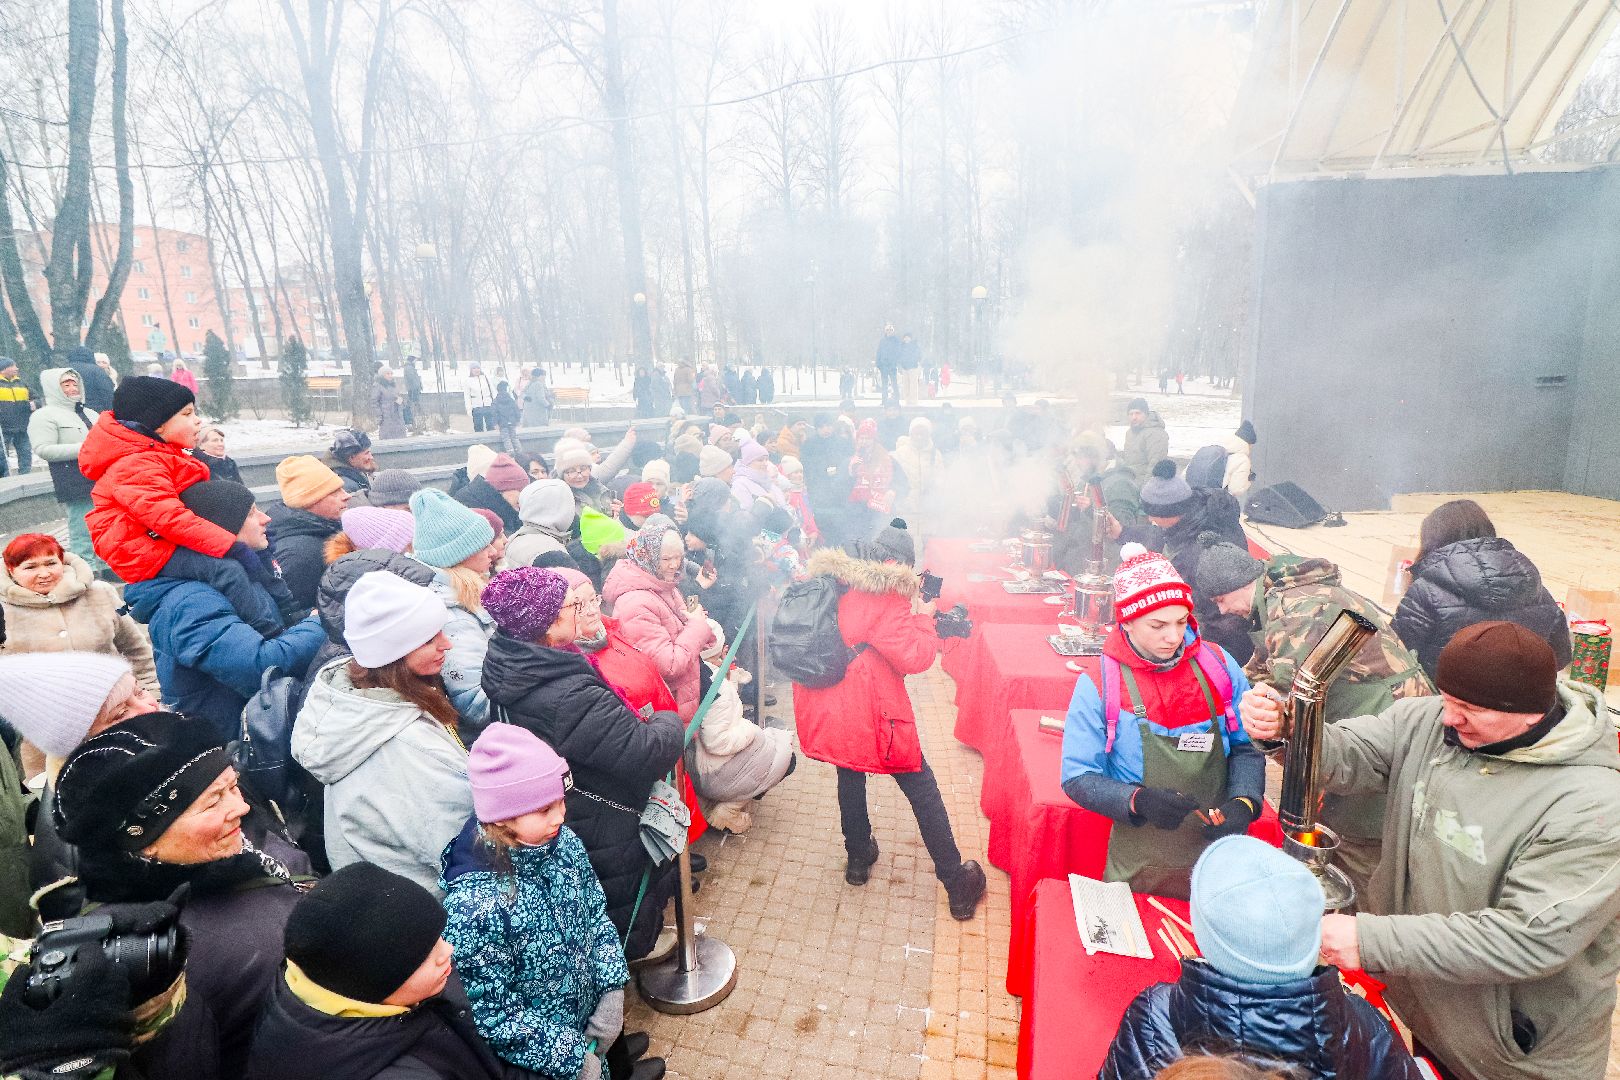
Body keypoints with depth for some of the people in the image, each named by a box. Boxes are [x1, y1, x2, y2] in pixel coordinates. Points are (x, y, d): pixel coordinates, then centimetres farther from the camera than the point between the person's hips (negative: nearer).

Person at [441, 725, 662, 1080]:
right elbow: (494, 1015, -25)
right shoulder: (474, 907, -34)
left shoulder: (563, 841, -18)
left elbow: (597, 915, -4)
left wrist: (613, 990, -13)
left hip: (595, 1005, 5)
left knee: (617, 1043, 31)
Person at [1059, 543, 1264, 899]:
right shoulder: (1098, 683, -14)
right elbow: (1078, 778, -12)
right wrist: (1138, 801, -28)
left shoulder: (1218, 666, -5)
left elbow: (1247, 747, 3)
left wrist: (1243, 803, -16)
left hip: (1222, 858, 3)